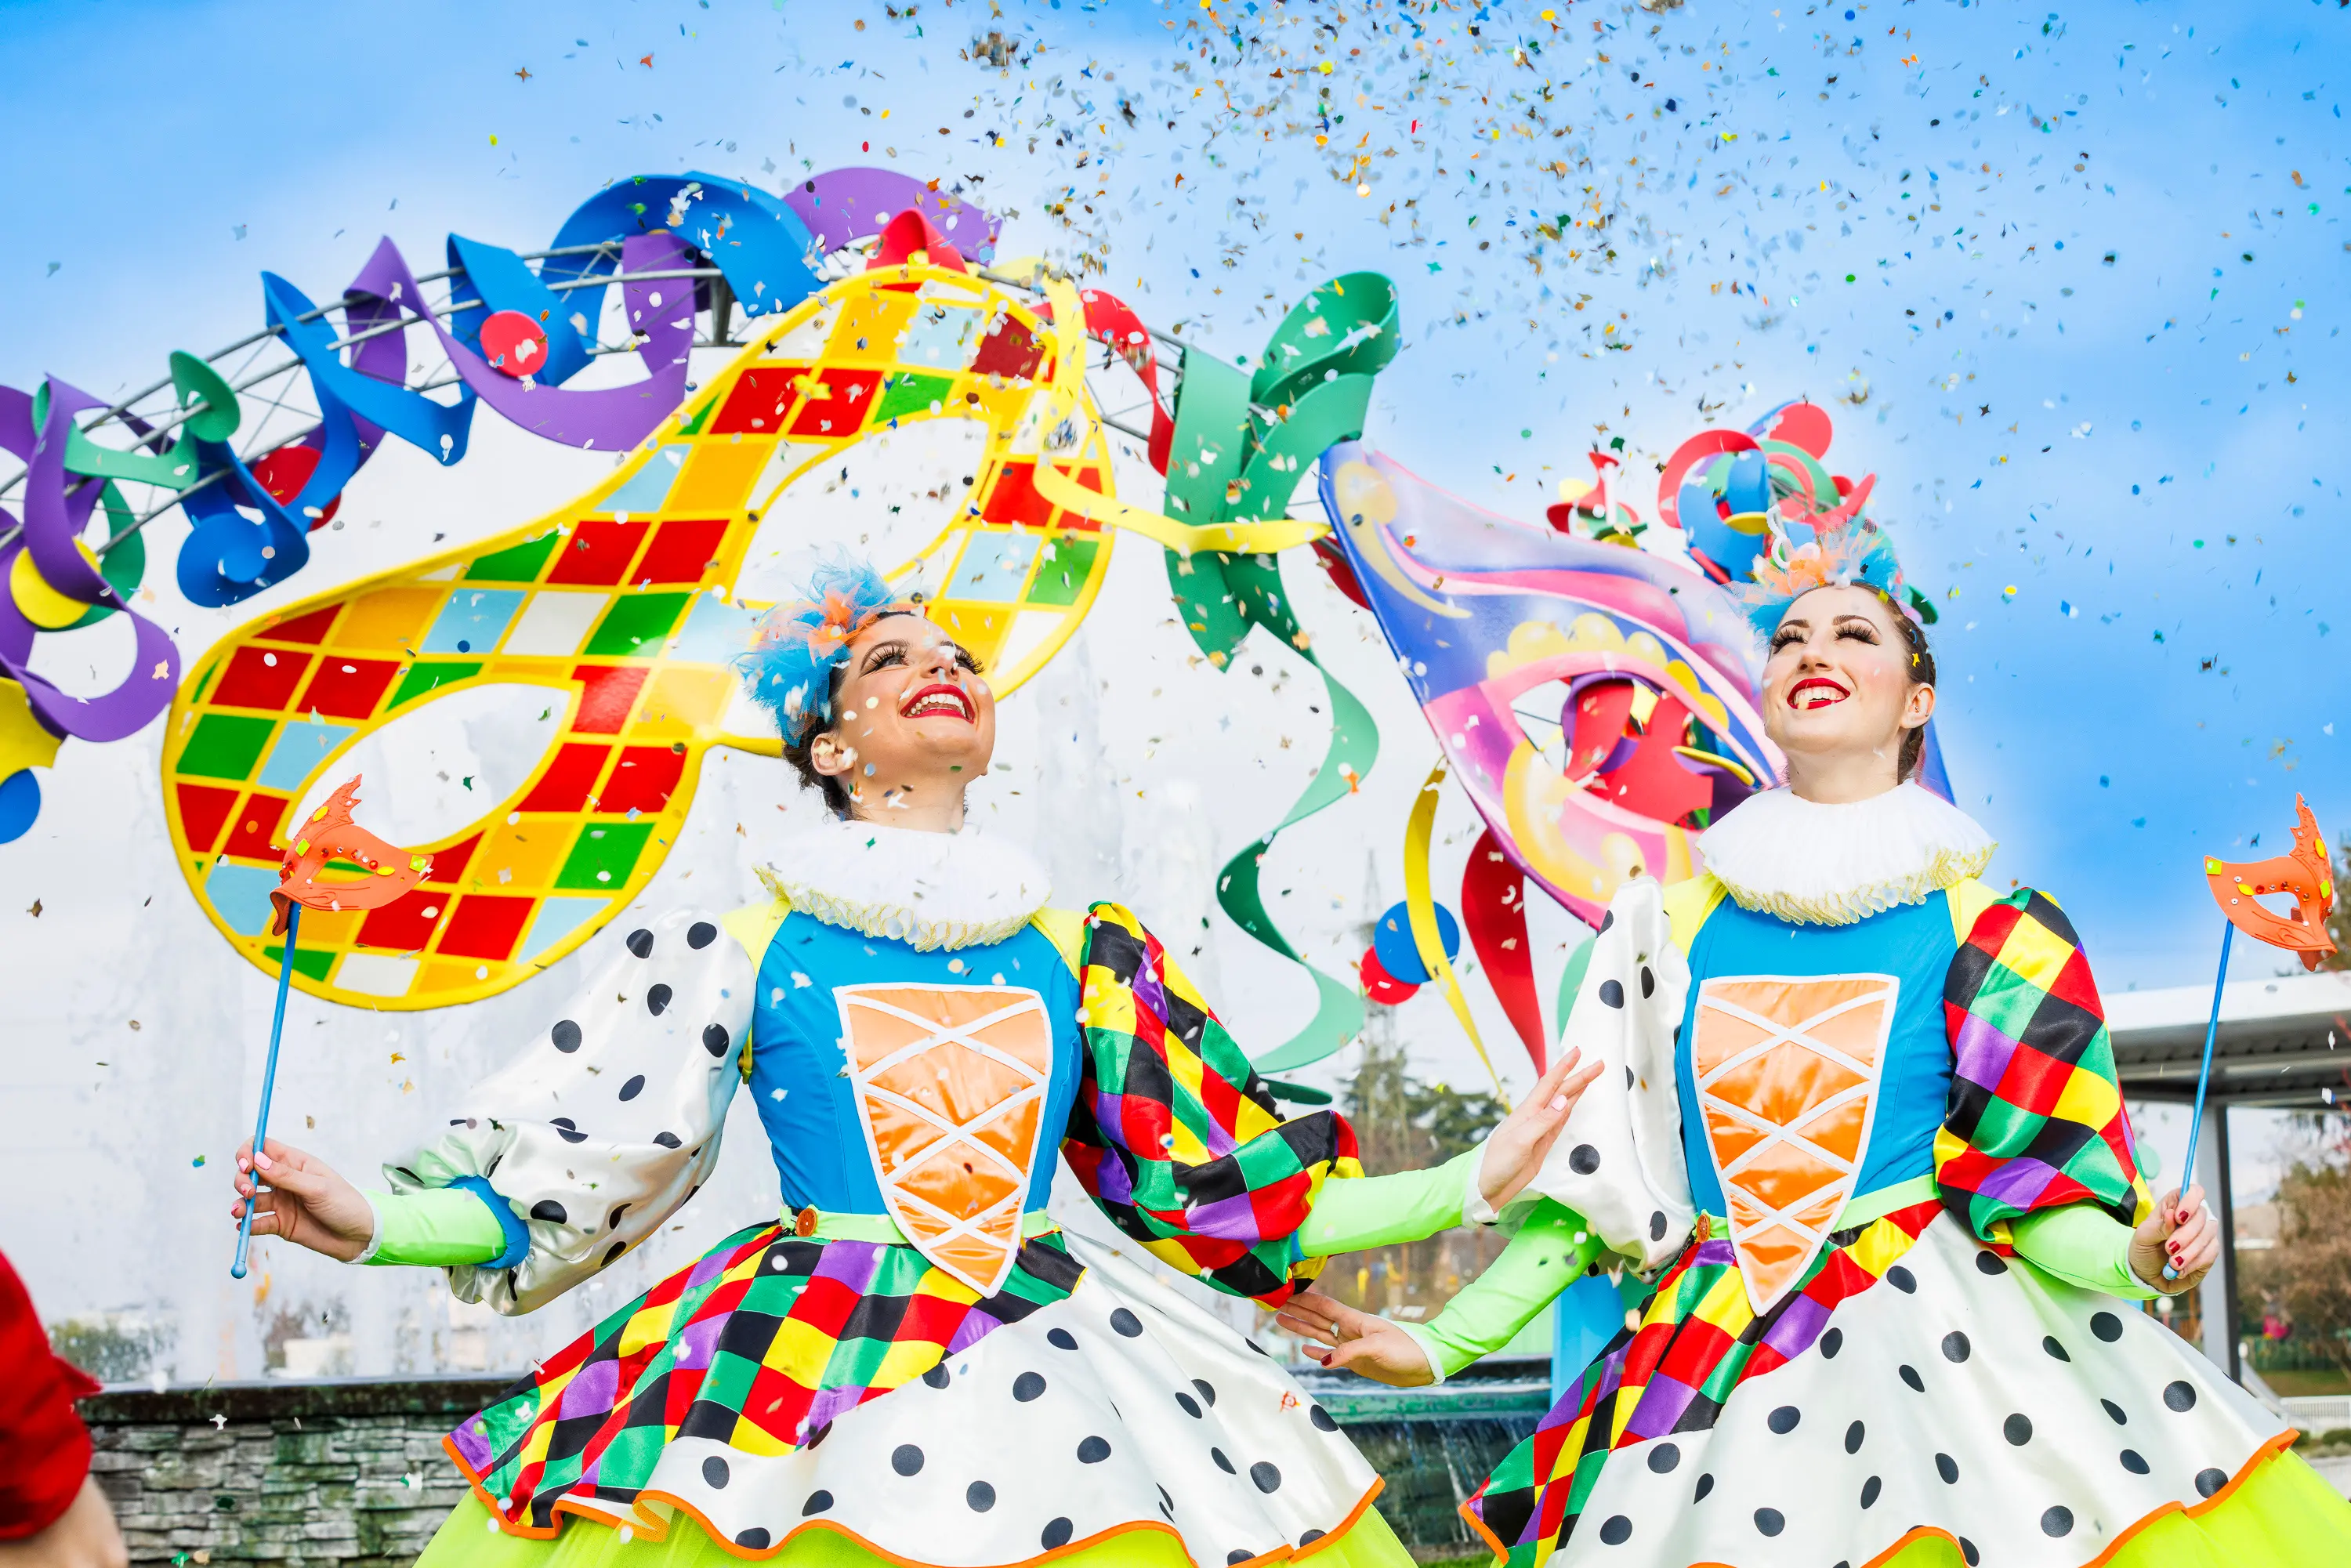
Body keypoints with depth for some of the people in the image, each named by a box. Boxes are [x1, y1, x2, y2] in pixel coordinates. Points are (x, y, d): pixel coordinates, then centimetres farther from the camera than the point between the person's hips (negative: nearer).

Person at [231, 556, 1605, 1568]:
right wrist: (379, 1221, -8)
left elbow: (1216, 1196, 15)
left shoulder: (1082, 952, 14)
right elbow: (572, 1173, 6)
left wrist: (1477, 1183, 14)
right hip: (809, 1372, -2)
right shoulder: (743, 949, 6)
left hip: (1063, 1365, 3)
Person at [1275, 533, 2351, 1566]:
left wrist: (2136, 1255, -23)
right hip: (1713, 1366, 2)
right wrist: (1445, 1343, 9)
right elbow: (1598, 1174, 12)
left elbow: (2030, 1177, -2)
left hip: (1932, 1335, -2)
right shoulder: (1675, 923, 10)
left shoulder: (1982, 927, 3)